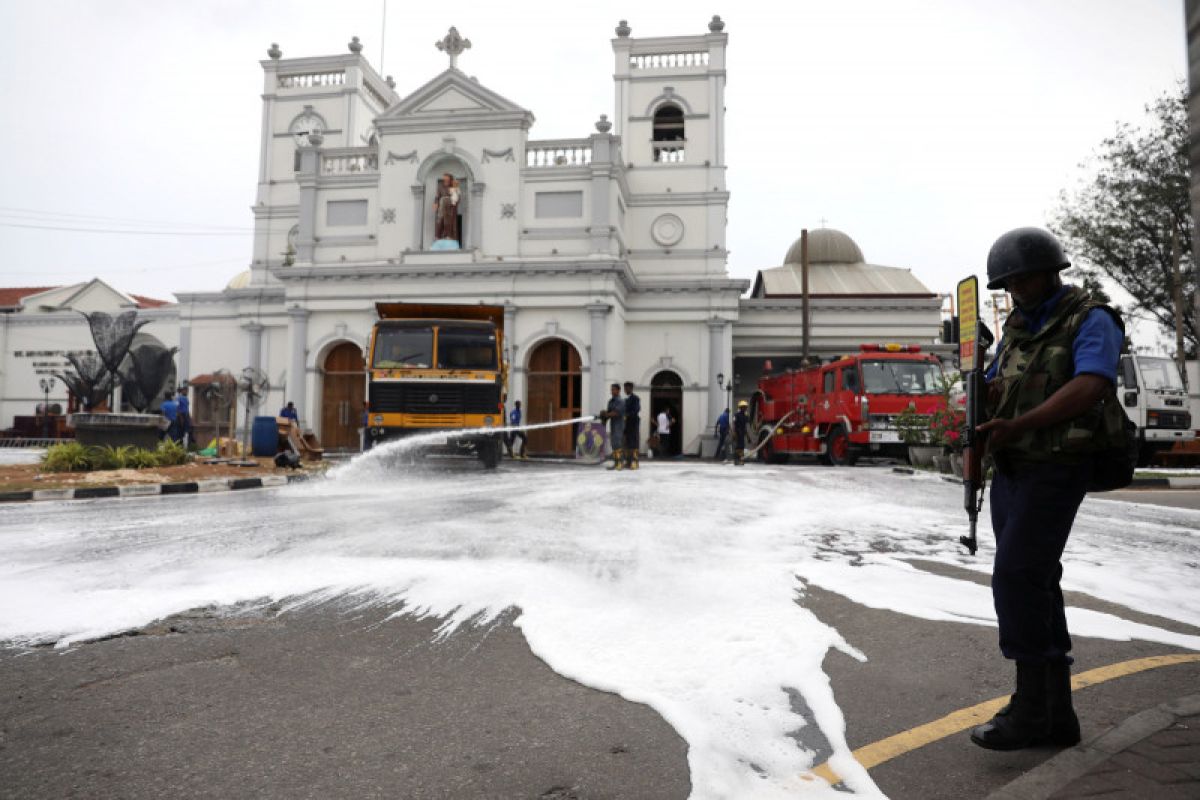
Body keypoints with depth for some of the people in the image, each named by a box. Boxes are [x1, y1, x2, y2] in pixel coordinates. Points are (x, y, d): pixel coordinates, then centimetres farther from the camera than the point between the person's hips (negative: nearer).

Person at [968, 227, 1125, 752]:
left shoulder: (1091, 321, -7)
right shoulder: (1017, 330, 16)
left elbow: (1090, 388, -25)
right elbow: (991, 395, 16)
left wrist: (1018, 424, -31)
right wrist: (988, 393, -8)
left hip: (1055, 471, -8)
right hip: (1011, 472, 8)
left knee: (1015, 580, -15)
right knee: (1034, 588, 8)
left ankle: (1031, 705, -3)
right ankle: (1056, 716, 17)